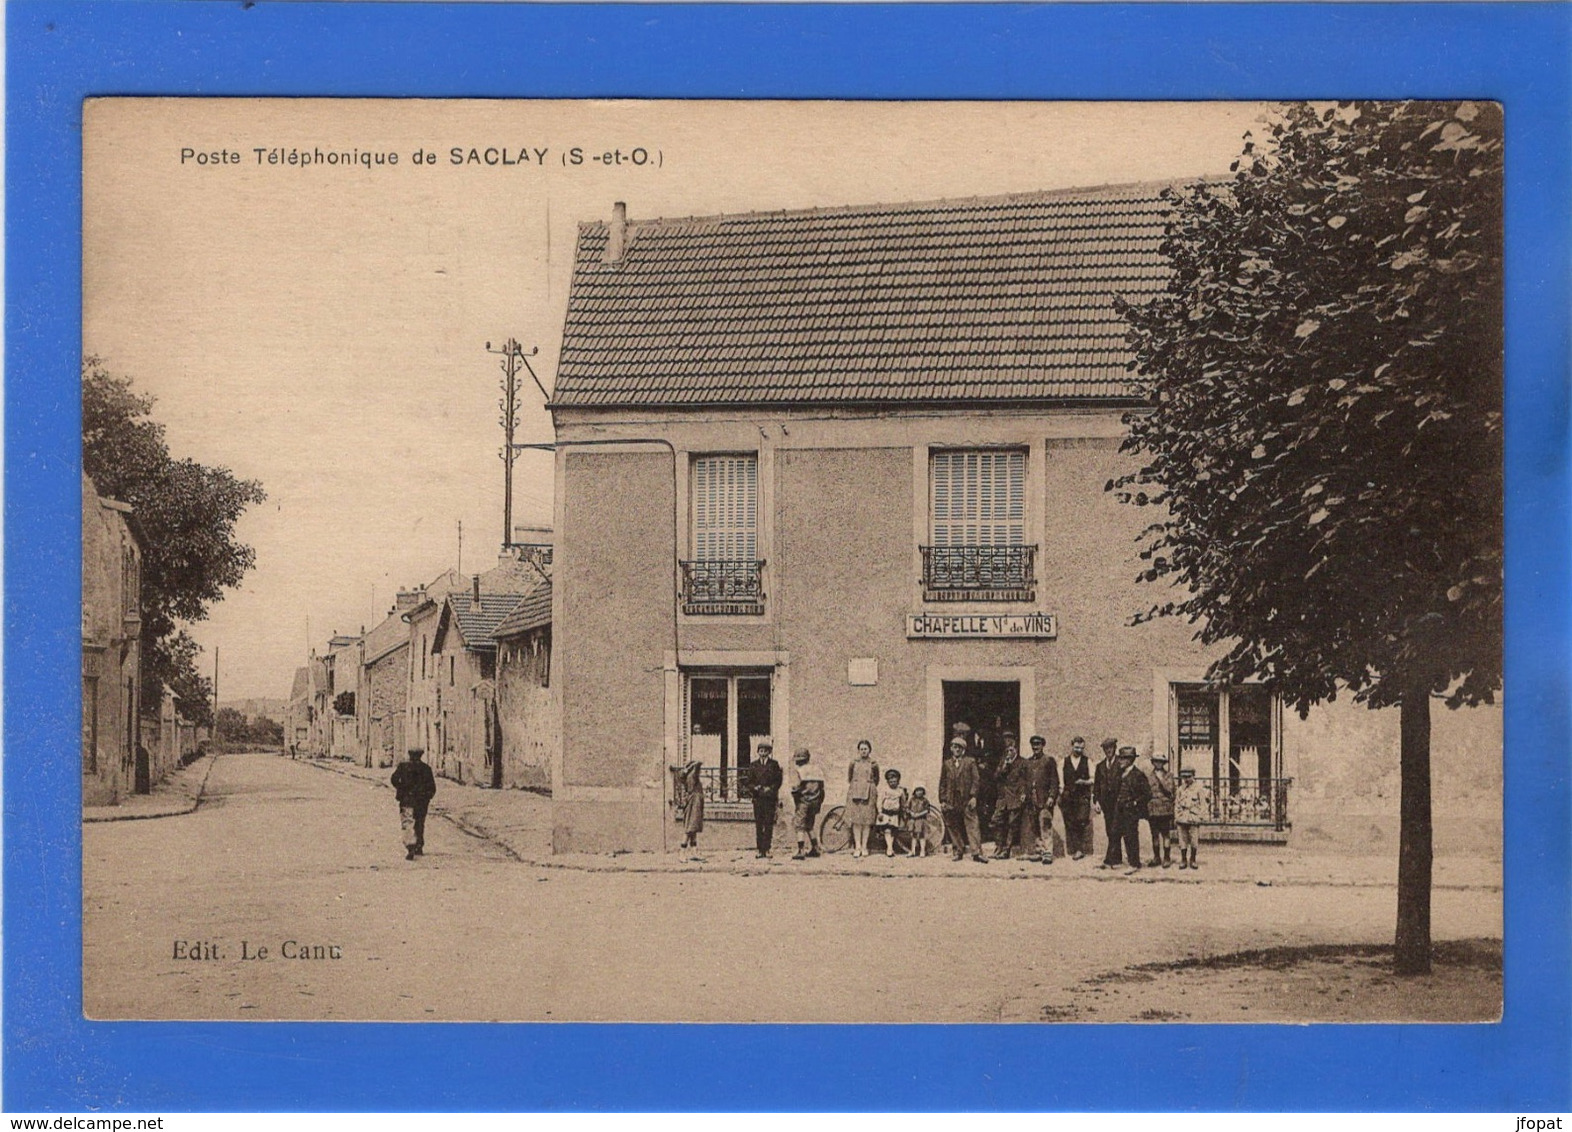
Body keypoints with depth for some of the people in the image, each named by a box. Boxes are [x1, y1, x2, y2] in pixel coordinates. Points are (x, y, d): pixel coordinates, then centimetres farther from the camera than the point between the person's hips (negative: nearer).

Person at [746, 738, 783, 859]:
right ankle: (760, 850, 2)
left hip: (770, 798, -1)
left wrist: (770, 788, -11)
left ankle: (767, 849, -2)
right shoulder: (754, 765, 11)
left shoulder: (774, 765, 7)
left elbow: (778, 781, 5)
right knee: (758, 825, 0)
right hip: (757, 798, 1)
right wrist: (754, 787, -11)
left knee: (769, 824, -5)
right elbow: (749, 782, 9)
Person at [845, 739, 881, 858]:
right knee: (856, 819, -5)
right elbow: (849, 779, 14)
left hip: (869, 793, 0)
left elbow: (876, 780, 13)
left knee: (867, 820, -2)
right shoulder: (853, 763, 8)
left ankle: (864, 846, 3)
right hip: (855, 793, 0)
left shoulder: (873, 765, 6)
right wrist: (853, 788, 5)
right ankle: (857, 846, -3)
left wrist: (870, 788, 5)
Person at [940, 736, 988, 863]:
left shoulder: (970, 762, 9)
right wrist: (942, 800, 4)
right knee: (953, 828, 3)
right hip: (951, 801, 3)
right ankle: (957, 852, 11)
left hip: (967, 800, -3)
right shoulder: (947, 764, 15)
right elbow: (942, 783, 12)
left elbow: (975, 780, 2)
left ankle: (977, 852, -15)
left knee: (972, 825, -10)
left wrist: (973, 796, -8)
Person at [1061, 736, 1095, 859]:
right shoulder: (1064, 761, 10)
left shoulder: (1087, 762, 9)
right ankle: (1074, 850, 5)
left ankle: (1081, 849, -10)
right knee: (1070, 824, 0)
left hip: (1083, 797, -1)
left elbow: (1092, 779, 8)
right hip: (1068, 797, 1)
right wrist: (1060, 795, 1)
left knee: (1082, 821, -12)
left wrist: (1084, 782, -12)